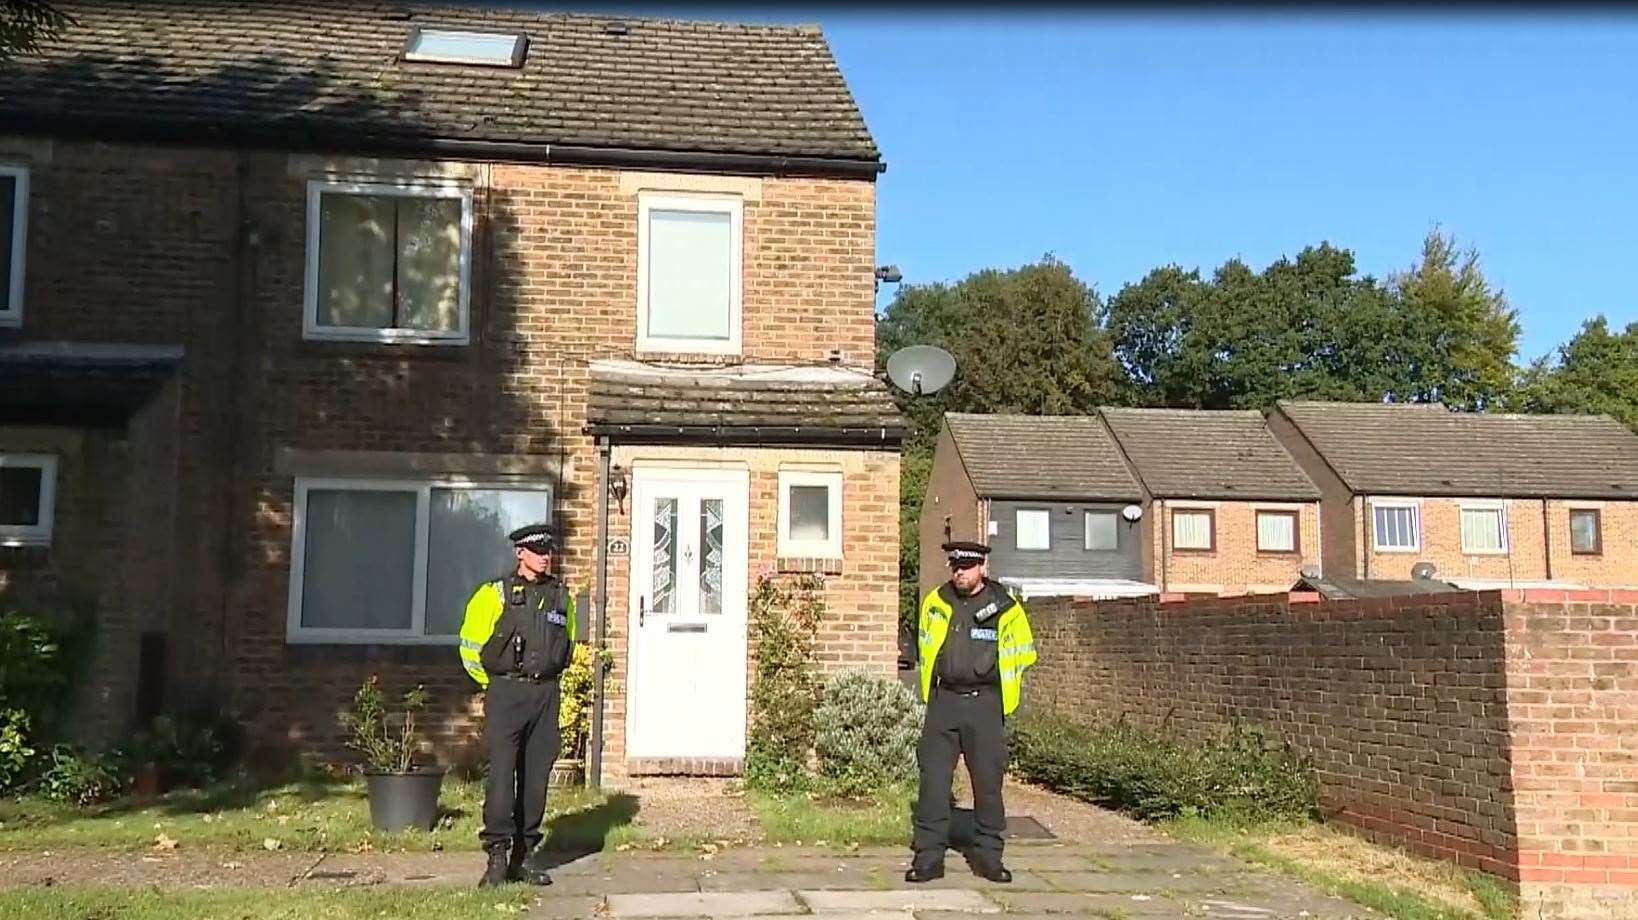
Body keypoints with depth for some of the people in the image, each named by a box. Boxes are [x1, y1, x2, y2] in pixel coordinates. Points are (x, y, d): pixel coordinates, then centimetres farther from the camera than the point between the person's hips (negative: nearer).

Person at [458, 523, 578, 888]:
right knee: (502, 772, -10)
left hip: (545, 695, 4)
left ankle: (526, 853, 13)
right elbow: (471, 645, 3)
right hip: (505, 695, -4)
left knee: (536, 775, 6)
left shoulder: (561, 597, 10)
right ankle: (497, 854, -5)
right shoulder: (496, 594, -3)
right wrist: (495, 683, 8)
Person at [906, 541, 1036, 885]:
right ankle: (928, 856, 4)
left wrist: (1000, 704, 8)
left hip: (985, 704, -2)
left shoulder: (1005, 608, -1)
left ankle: (987, 854, 16)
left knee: (988, 781, 3)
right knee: (933, 777, -2)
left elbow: (1021, 654, 8)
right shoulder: (934, 603, 7)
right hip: (943, 701, 2)